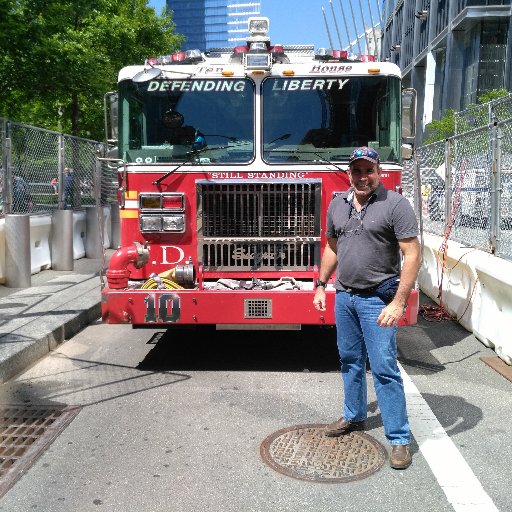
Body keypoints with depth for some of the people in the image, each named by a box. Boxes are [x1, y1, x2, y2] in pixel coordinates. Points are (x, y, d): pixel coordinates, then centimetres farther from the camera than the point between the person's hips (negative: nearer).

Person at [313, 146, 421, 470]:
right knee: (350, 361, 18)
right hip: (344, 297, 6)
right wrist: (321, 285, 14)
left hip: (377, 300, -6)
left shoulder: (395, 204, -11)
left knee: (384, 368, -4)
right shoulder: (337, 205, 8)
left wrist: (398, 303, -20)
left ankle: (399, 438, 8)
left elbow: (412, 255, -15)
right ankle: (354, 417, 36)